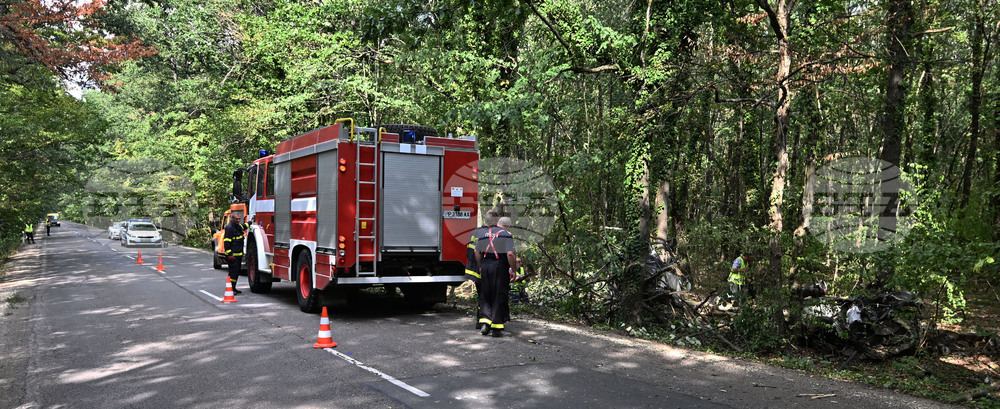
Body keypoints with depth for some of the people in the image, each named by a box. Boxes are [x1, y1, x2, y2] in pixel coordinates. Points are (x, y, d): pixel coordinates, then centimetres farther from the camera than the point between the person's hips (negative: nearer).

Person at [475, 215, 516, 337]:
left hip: (485, 266, 4)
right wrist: (513, 270, -5)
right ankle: (496, 327, 4)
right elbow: (510, 254, -15)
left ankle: (486, 322, 2)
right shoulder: (506, 235, -5)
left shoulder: (484, 234, 12)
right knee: (499, 297, 3)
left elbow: (477, 252, 13)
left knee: (485, 296, 14)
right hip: (500, 267, -4)